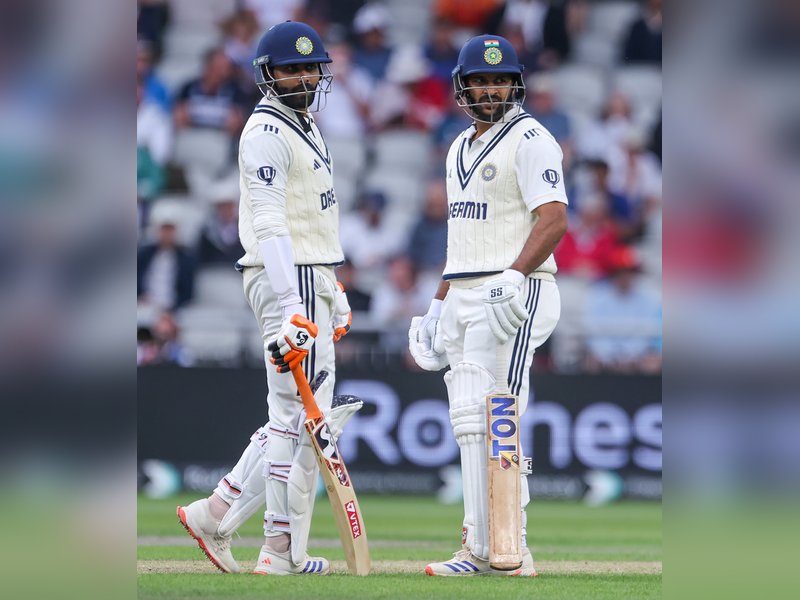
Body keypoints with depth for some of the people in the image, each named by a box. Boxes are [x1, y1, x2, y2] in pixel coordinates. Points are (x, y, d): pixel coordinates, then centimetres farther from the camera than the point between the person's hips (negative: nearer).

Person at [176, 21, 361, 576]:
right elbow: (268, 224, -22)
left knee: (295, 415, 12)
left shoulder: (307, 128, 19)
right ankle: (283, 552, -3)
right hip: (285, 281, -10)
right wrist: (293, 306, -31)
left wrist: (333, 291, 24)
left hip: (310, 280, 10)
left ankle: (215, 515, 15)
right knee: (300, 415, -7)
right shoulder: (267, 132, -12)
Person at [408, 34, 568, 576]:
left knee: (493, 421, -13)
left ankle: (496, 549, -14)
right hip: (463, 300, 9)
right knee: (470, 422, 6)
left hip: (514, 294, -9)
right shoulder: (461, 149, 19)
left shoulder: (530, 140, -7)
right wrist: (439, 303, 22)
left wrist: (514, 276, -30)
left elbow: (554, 220, -18)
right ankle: (483, 543, 9)